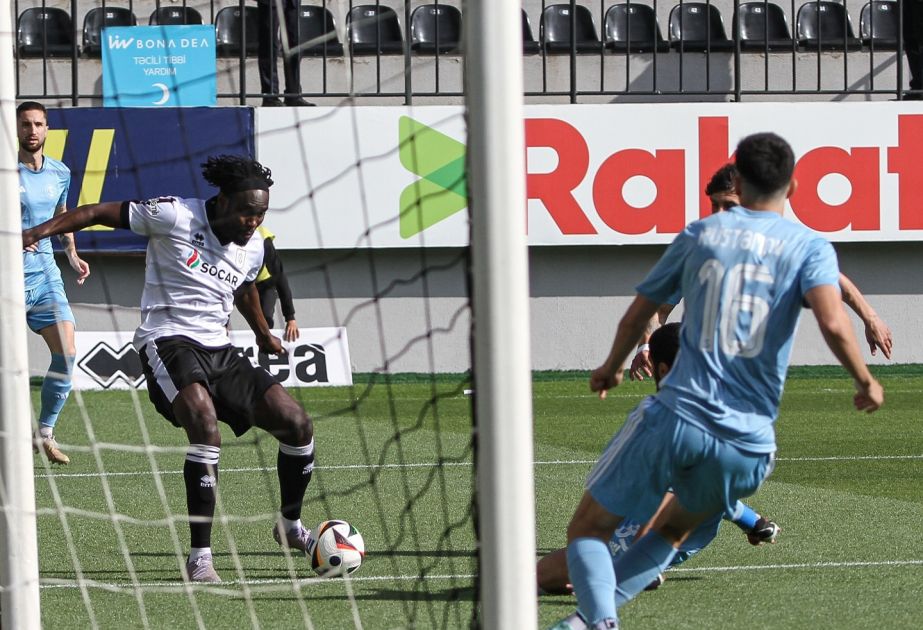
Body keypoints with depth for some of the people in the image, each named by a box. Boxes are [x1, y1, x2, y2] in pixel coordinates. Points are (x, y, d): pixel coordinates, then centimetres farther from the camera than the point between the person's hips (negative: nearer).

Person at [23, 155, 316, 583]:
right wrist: (40, 231, -15)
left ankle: (291, 526, 26)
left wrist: (263, 335, 49)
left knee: (296, 423, 0)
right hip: (167, 340, -7)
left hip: (218, 351, 7)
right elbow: (102, 212, -6)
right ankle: (200, 559, -30)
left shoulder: (253, 249, 10)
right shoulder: (176, 216, -10)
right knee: (206, 424, -33)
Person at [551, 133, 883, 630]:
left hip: (675, 416, -1)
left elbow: (637, 314, 19)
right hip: (748, 444, 1)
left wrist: (611, 367, 38)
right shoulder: (809, 247, 4)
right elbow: (832, 323, -13)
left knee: (588, 529, 7)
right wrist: (866, 383, 4)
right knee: (673, 529, 26)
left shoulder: (700, 234, 11)